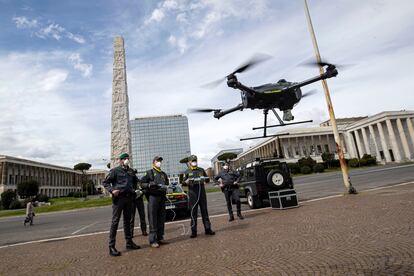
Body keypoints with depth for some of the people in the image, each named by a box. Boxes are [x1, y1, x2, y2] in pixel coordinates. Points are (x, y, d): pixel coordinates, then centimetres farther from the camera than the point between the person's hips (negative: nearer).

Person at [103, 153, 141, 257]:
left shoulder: (131, 171, 16)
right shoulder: (115, 170, -2)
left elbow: (136, 181, 30)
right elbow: (105, 182, -3)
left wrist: (134, 190, 16)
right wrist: (111, 190, -18)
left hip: (129, 198, 6)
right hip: (118, 198, -6)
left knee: (127, 220, 14)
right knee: (115, 221, -5)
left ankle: (129, 242, 24)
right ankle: (111, 246, 0)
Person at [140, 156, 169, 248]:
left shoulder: (164, 174, 21)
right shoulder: (149, 172, 4)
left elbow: (167, 184, 25)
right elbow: (142, 183, -1)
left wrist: (166, 187, 3)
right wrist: (150, 185, -18)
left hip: (162, 197, 6)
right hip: (153, 196, -6)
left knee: (161, 219, 8)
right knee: (153, 219, -6)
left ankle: (160, 238, 17)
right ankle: (152, 240, -3)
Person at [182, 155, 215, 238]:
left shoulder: (201, 170, 13)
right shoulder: (187, 172, 7)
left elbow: (207, 180, 15)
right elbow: (183, 183, 2)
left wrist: (204, 179, -7)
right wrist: (187, 181, -20)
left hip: (202, 193, 2)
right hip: (193, 194, -2)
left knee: (204, 211, 7)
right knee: (193, 212, -1)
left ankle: (208, 229, 15)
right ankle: (193, 231, 6)